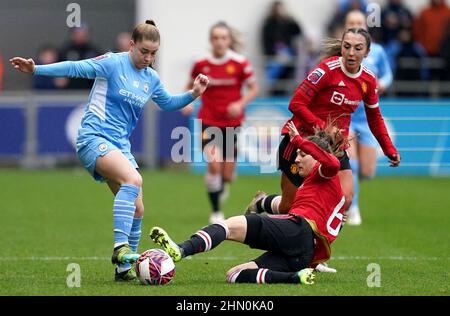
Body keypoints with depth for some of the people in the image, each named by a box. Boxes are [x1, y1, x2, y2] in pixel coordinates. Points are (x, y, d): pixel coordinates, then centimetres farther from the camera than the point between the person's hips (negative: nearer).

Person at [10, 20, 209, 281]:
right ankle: (121, 246, -37)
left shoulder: (151, 79, 12)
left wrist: (193, 94, 13)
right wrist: (36, 69, -22)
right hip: (94, 138, -8)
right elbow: (77, 68, -13)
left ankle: (124, 268, 13)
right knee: (133, 179, -33)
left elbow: (168, 104, 29)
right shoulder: (113, 63, -8)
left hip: (120, 145, 8)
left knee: (137, 209, 2)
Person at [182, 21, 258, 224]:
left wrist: (240, 104, -16)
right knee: (214, 165, -20)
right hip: (209, 122, 0)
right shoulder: (201, 64, -2)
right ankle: (215, 211, -3)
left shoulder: (240, 63, -6)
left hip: (232, 122, 0)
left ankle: (222, 185, 43)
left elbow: (253, 89, 1)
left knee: (227, 175, 2)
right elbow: (191, 86, 13)